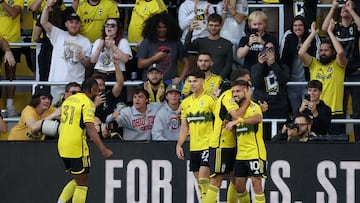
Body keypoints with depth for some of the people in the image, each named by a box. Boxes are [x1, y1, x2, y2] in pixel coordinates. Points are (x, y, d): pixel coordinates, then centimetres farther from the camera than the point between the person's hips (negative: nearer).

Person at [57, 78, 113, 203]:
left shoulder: (69, 100, 14)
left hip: (62, 145, 8)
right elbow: (90, 127, -21)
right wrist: (103, 149, -27)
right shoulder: (87, 103, -11)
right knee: (82, 185, 2)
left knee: (77, 181, 20)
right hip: (77, 147, -8)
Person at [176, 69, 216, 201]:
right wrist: (179, 145, 8)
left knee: (203, 179, -16)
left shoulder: (210, 99, -6)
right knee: (199, 181, 7)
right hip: (193, 147, 6)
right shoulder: (186, 103, 12)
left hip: (208, 145, -6)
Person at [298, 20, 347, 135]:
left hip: (335, 113, -2)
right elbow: (301, 53, -4)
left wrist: (330, 32, -10)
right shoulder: (314, 64, 10)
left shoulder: (338, 64, 3)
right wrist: (313, 33, -1)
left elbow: (341, 52, -18)